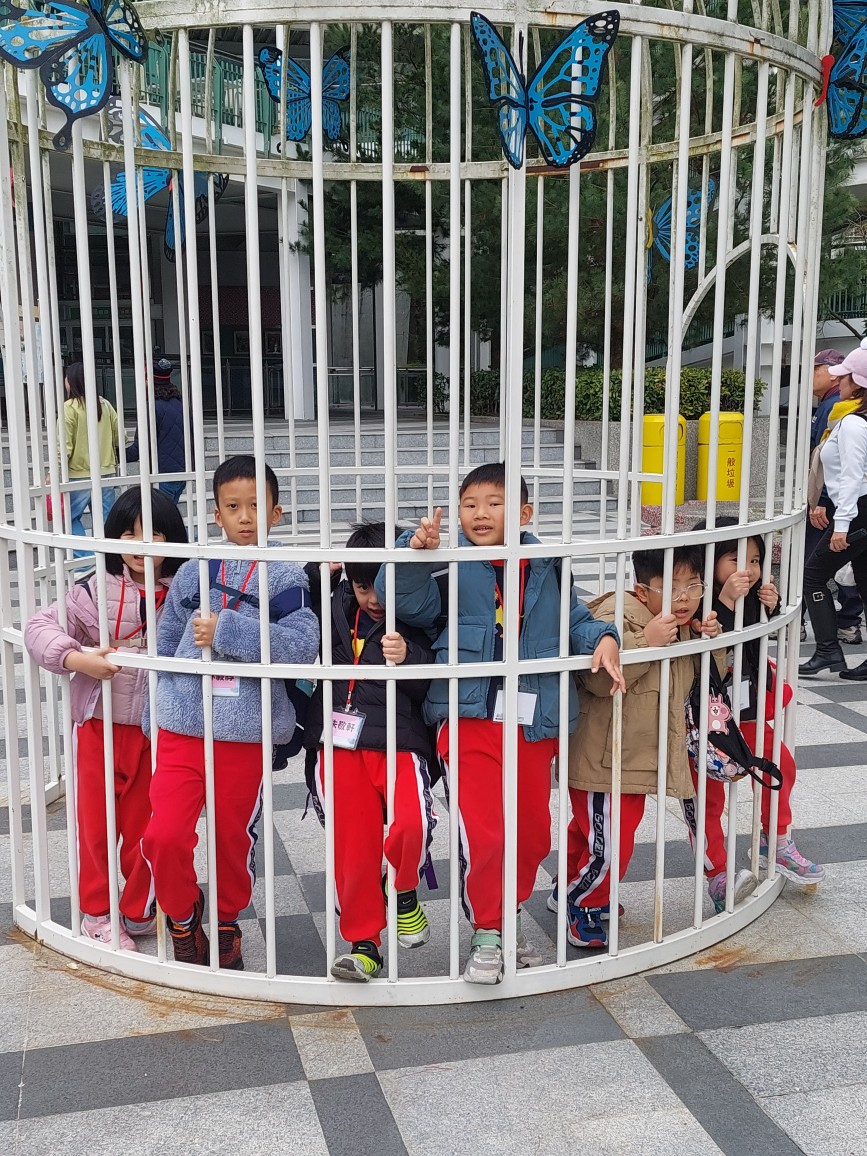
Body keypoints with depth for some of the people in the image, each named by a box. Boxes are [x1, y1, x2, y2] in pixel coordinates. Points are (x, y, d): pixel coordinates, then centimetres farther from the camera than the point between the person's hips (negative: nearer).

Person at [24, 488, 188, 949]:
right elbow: (41, 626, -11)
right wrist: (77, 658, -24)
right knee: (96, 822, 12)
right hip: (99, 724, 0)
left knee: (143, 824, 12)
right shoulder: (96, 589, -8)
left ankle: (137, 912, 32)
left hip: (155, 729, 0)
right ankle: (96, 913, 31)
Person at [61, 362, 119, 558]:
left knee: (71, 517, 8)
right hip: (106, 472, 5)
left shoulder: (69, 407, -10)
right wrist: (114, 460, 26)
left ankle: (86, 558, -1)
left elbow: (64, 446, -15)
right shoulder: (105, 404, 6)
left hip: (79, 474, -5)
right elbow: (119, 436, 10)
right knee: (106, 520, 8)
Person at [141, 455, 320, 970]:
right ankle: (184, 918, 22)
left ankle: (226, 924, 37)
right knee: (164, 835, -7)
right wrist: (168, 703, 11)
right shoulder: (193, 571, 7)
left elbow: (303, 644, -17)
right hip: (182, 728, 2)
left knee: (234, 839, 10)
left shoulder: (285, 575, -3)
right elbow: (166, 642, 14)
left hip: (246, 732, -2)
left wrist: (227, 630, -20)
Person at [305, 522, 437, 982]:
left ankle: (402, 892, 8)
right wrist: (316, 574, 9)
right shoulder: (337, 607, 9)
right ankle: (363, 942, 19)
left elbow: (434, 688, -5)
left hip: (397, 740, -3)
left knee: (412, 824, -25)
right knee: (352, 843, 3)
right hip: (339, 741, 4)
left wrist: (407, 658, -25)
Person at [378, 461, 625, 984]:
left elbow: (574, 619, 12)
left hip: (534, 720, 4)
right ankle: (487, 933, 17)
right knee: (482, 835, -6)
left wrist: (603, 639, -6)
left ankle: (508, 918, 40)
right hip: (470, 719, -4)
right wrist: (415, 553, -33)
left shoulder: (545, 567, 4)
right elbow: (408, 601, -18)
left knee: (533, 834, 17)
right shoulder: (452, 566, -6)